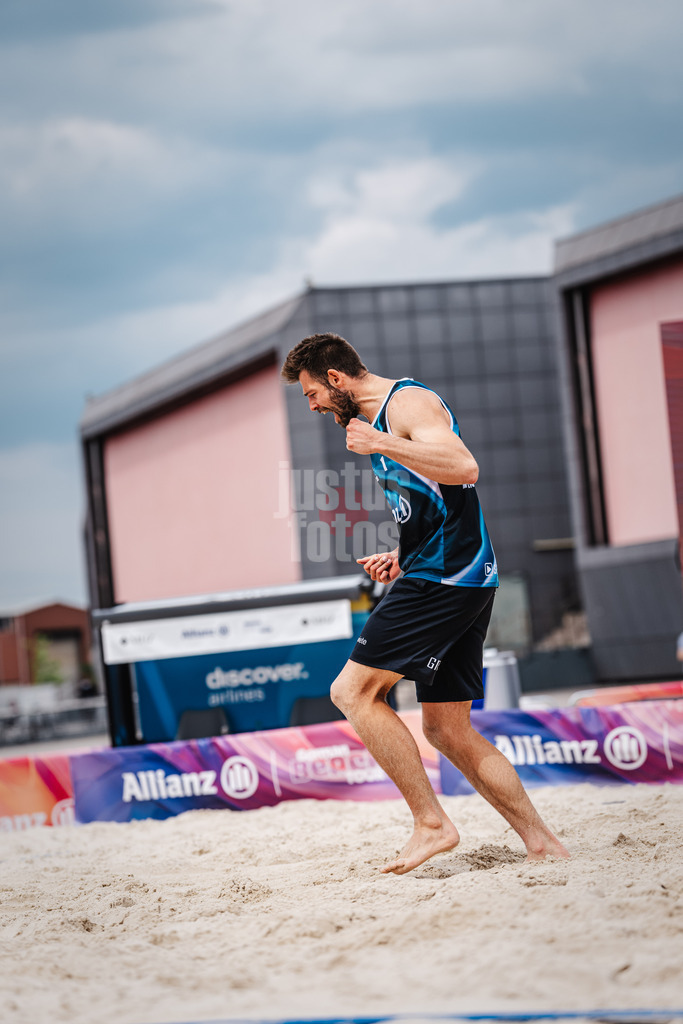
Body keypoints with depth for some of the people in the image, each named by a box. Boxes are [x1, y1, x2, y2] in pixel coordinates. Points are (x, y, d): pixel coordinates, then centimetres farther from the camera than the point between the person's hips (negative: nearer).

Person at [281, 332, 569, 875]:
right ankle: (540, 841, 9)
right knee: (447, 730, 10)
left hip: (443, 579, -11)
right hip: (460, 580, 11)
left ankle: (432, 824, -11)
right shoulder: (382, 419, 24)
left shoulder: (407, 401, -7)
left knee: (353, 691, -11)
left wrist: (380, 445, -23)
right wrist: (403, 558, 16)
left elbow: (464, 468, -24)